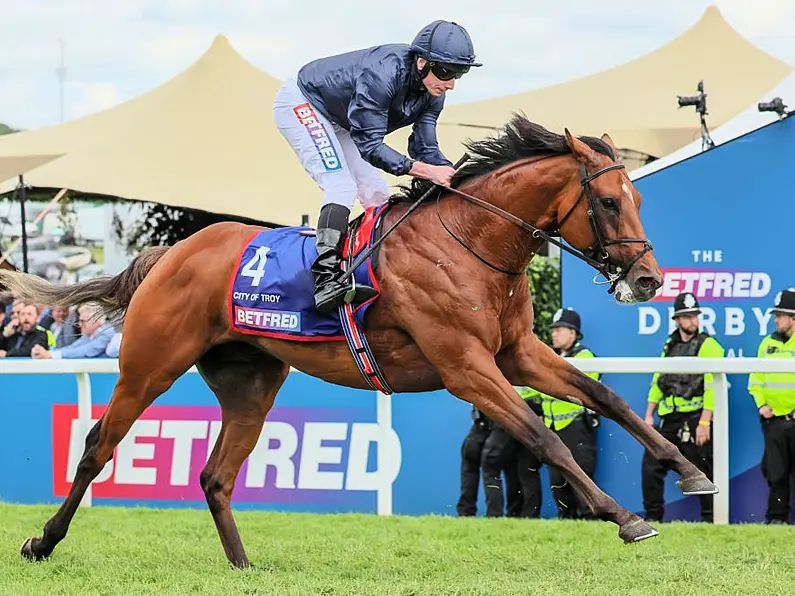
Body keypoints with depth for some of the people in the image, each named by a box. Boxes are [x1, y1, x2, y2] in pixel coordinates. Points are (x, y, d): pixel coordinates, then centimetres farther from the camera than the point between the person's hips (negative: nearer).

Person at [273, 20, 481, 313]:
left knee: (377, 195, 4)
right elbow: (370, 146, -36)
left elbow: (425, 148, -7)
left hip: (337, 123, 9)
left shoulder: (433, 94, -11)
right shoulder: (384, 72, -37)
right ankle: (326, 280, -37)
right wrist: (428, 171, -43)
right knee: (341, 186, -25)